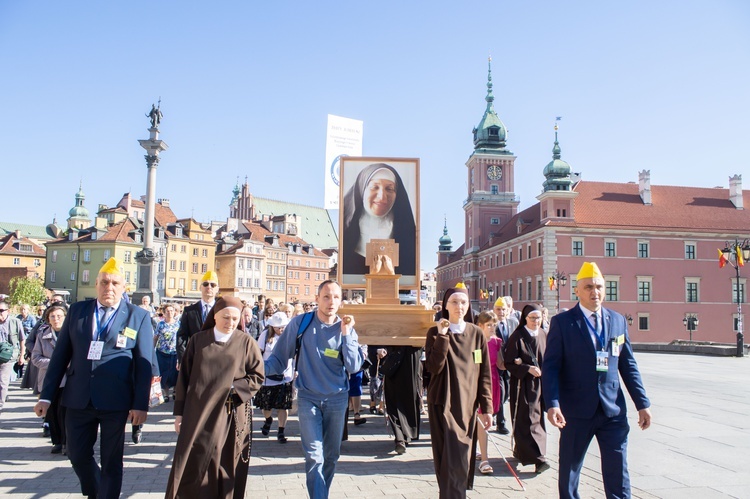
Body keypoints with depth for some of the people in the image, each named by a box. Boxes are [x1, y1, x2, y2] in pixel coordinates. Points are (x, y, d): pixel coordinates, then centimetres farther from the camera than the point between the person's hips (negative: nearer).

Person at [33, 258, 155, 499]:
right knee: (78, 455, 14)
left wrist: (140, 404, -9)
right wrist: (46, 395, 4)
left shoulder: (138, 316, -2)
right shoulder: (76, 310, 6)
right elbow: (60, 355, 7)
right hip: (78, 398, 3)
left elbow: (144, 364, -4)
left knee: (111, 461, 7)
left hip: (115, 401, -3)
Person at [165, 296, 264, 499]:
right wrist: (179, 412, 3)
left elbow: (257, 376, 1)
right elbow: (184, 376, 6)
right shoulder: (197, 340, 3)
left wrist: (232, 387, -11)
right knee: (193, 463, 1)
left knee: (226, 466, 4)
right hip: (198, 413, 1)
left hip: (231, 415, -1)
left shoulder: (246, 343, 0)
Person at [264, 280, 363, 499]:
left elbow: (354, 366, -12)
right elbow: (279, 358, -4)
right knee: (314, 456, -11)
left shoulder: (346, 328, -2)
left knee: (331, 456, 13)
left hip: (337, 399, 2)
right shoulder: (300, 323, -7)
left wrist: (345, 334, -18)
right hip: (308, 398, -2)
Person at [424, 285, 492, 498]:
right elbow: (433, 367, -16)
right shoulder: (435, 332, -3)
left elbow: (484, 373, 4)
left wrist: (486, 407, 0)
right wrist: (442, 336, -20)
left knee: (464, 459, 8)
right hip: (443, 404, -3)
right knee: (450, 459, -6)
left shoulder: (476, 333, 3)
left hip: (468, 404, 3)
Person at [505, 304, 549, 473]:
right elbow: (509, 363, -10)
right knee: (528, 419, -8)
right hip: (523, 383, -6)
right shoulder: (517, 337, -9)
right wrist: (528, 368, -21)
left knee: (537, 418, 11)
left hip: (540, 383, 6)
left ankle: (520, 451, 25)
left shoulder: (544, 335, 7)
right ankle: (537, 459, -10)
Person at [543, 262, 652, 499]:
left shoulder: (618, 320, 8)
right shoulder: (562, 322, -4)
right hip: (576, 411, -3)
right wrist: (552, 404, -19)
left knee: (618, 474, 5)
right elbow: (550, 367, -8)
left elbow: (628, 365, 10)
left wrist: (642, 403, 6)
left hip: (613, 410, 3)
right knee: (569, 471, 10)